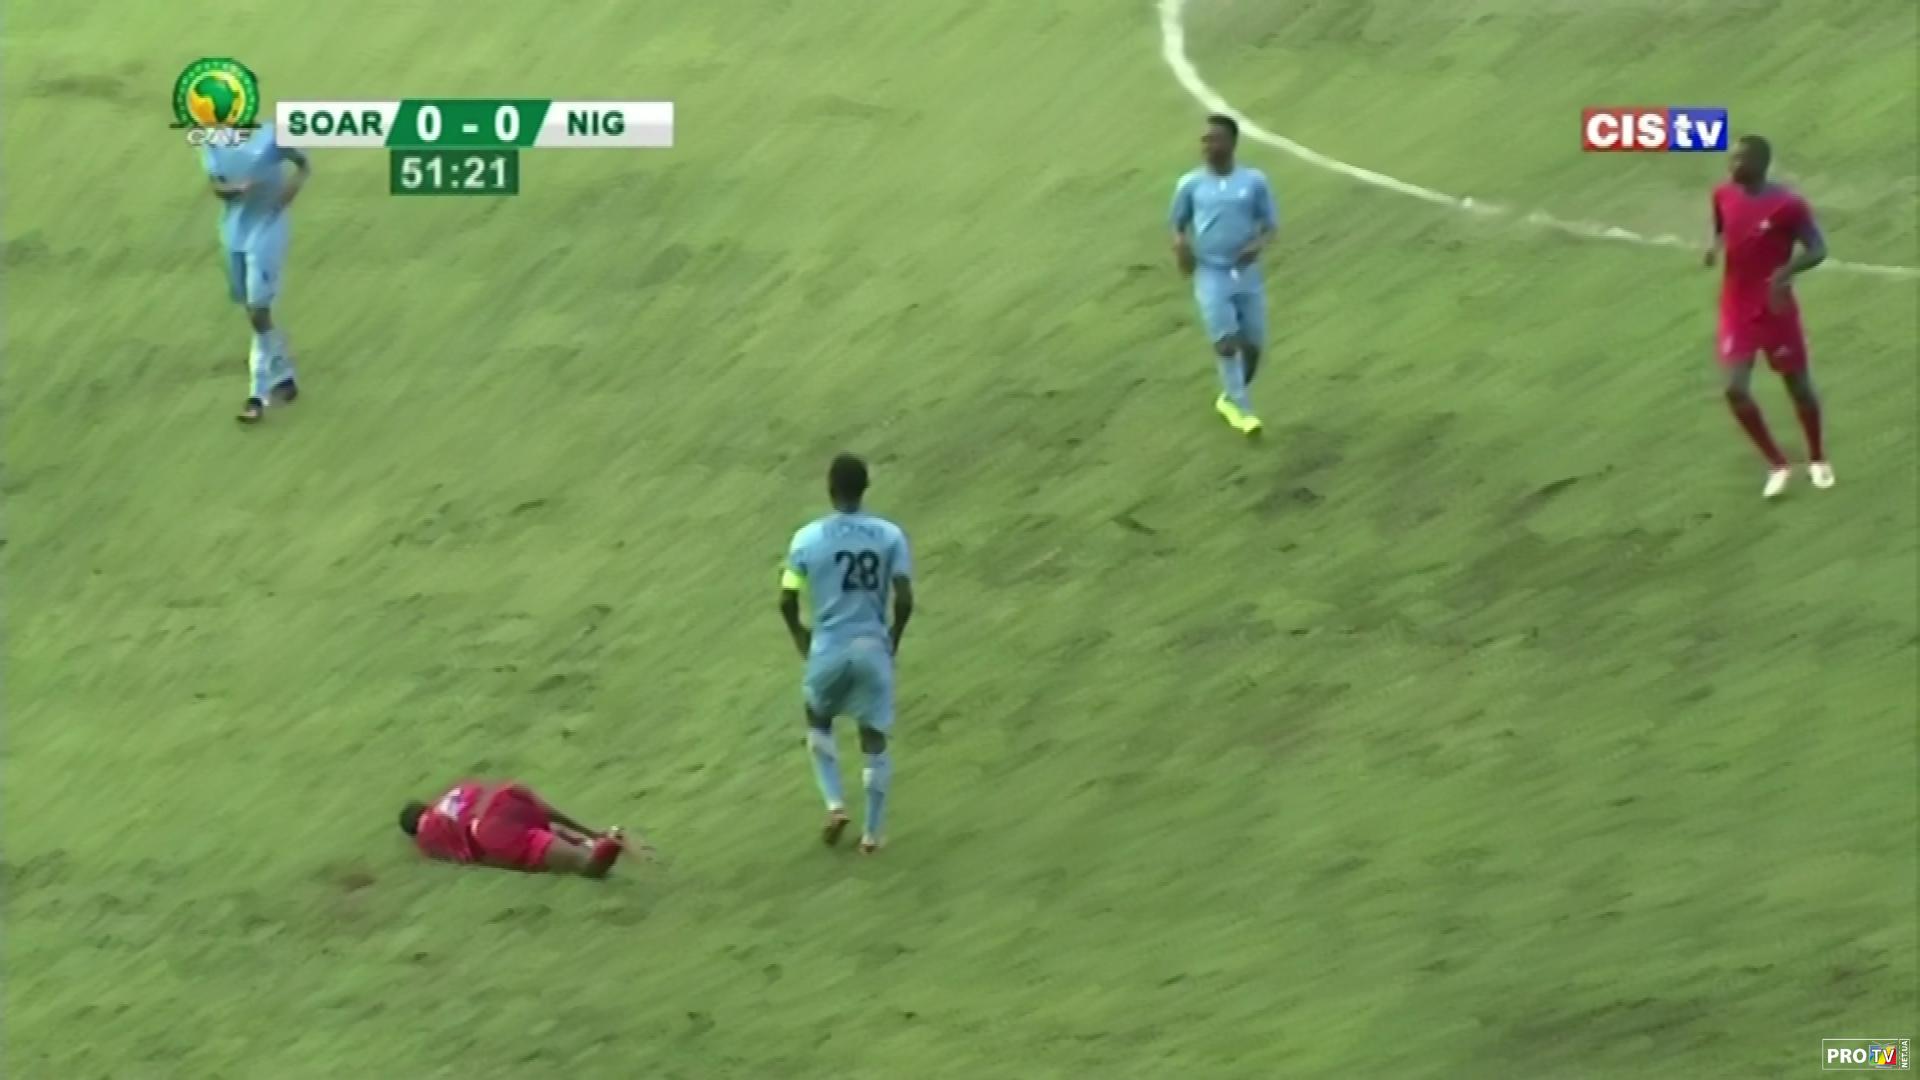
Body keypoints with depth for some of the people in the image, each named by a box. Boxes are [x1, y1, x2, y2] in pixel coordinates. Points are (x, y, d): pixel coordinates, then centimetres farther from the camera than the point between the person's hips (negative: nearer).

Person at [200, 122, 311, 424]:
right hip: (234, 232, 6)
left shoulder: (272, 136, -15)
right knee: (252, 310, 16)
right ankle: (282, 374, 37)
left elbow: (304, 164, 0)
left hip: (265, 232, -6)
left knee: (259, 312, -8)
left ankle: (259, 394, -2)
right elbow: (215, 184, -4)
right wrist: (234, 188, -26)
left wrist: (291, 190, -18)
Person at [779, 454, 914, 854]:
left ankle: (835, 804, 12)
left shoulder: (807, 539, -9)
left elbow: (787, 600, -5)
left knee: (818, 721, 26)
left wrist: (799, 633, 16)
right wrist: (893, 638, 10)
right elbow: (904, 599, -9)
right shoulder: (890, 535, -7)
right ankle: (872, 833, 16)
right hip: (873, 648, 0)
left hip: (828, 649, 0)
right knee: (875, 739, 13)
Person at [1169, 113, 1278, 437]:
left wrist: (1259, 244, -17)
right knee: (1226, 342, -14)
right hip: (1210, 274, -1)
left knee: (1252, 346, 6)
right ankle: (1242, 410, -9)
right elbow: (1179, 223, 12)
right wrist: (1180, 243, -10)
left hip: (1246, 273, 1)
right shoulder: (1191, 185, 1)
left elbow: (1270, 224, 4)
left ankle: (1231, 398, 30)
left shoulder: (1255, 181, -1)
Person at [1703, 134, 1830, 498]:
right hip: (1737, 310, 4)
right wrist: (1715, 246, -9)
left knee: (1797, 385, 12)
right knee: (1735, 390, -9)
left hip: (1775, 309, -4)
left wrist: (1785, 273, -32)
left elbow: (1817, 249, -14)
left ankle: (1817, 459, 37)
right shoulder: (1723, 195, -3)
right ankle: (1777, 466, 9)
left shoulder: (1787, 204, -18)